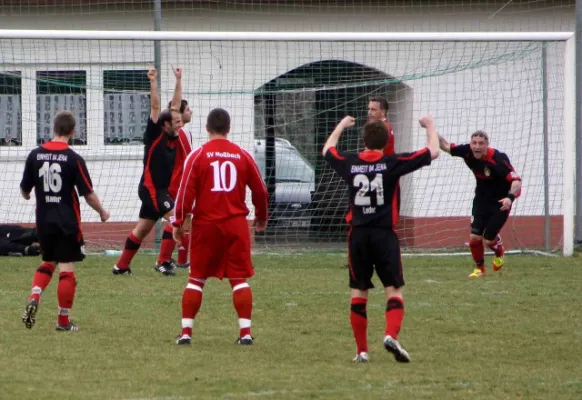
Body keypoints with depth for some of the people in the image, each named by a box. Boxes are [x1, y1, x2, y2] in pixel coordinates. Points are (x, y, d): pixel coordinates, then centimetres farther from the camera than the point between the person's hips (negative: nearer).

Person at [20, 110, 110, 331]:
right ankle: (63, 321, 5)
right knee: (66, 268, 3)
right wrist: (102, 212, 9)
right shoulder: (74, 159, -13)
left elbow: (24, 190, 8)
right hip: (68, 222, -4)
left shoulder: (35, 155, -2)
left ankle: (34, 297, -4)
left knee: (48, 262, 21)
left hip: (44, 221, 4)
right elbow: (88, 194, -10)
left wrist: (28, 195, 34)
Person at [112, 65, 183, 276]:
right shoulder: (155, 135, -11)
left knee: (142, 229, 12)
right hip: (151, 188, -8)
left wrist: (178, 81, 13)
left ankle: (121, 266, 19)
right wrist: (153, 82, -20)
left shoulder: (172, 137, 8)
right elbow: (155, 107, -17)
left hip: (160, 189, 8)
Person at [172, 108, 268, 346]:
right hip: (236, 224, 1)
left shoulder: (197, 156, -3)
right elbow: (260, 190, 9)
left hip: (206, 224, -1)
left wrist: (178, 222, 1)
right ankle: (245, 332, -1)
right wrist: (261, 217, 26)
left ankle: (186, 332, 6)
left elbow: (186, 192, -8)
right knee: (239, 279, 6)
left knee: (196, 279, 8)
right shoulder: (242, 156, 4)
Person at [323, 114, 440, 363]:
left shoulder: (349, 164, 2)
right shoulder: (392, 163, -6)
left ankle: (361, 350, 10)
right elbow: (432, 152, 2)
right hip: (384, 235, -3)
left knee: (359, 291, 10)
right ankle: (391, 335, -23)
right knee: (394, 289, 0)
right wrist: (430, 127, 19)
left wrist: (341, 127, 41)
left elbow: (327, 150, 26)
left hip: (358, 235, 3)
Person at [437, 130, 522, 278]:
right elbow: (446, 146, -2)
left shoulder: (498, 159, -31)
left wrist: (510, 197, -53)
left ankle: (499, 252, 34)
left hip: (500, 202, -4)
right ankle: (479, 268, 21)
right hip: (481, 199, 4)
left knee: (489, 239, -4)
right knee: (474, 237, -5)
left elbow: (516, 181, -36)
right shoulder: (468, 152, -16)